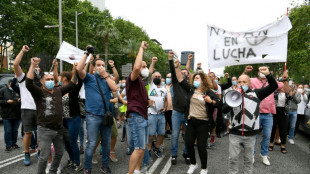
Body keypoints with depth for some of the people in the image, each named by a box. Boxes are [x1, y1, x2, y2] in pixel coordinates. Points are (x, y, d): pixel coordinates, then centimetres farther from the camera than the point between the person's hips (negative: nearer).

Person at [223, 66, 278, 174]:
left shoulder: (256, 93, 4)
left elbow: (273, 86, -3)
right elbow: (224, 110, -1)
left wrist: (268, 75, -20)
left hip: (250, 134, 0)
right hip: (235, 133, 1)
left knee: (248, 159, 15)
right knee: (233, 158, 8)